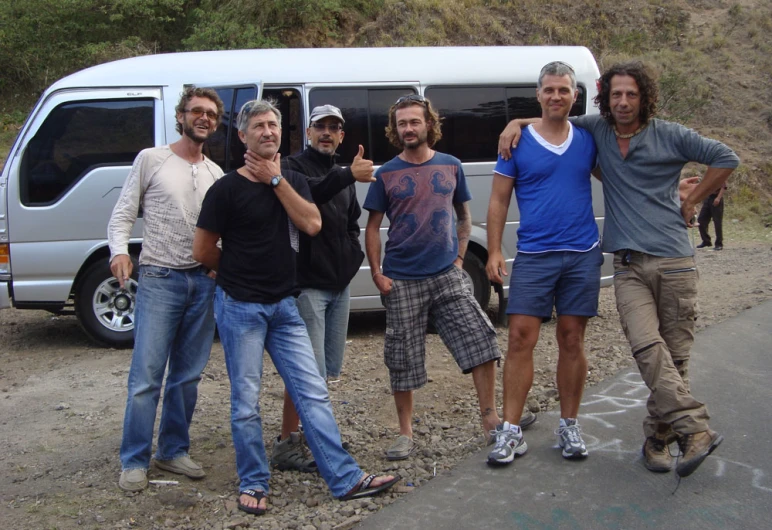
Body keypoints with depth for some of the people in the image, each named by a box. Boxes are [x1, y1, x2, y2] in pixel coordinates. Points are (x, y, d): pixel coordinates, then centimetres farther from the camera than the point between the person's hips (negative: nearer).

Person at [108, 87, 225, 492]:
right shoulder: (151, 159, 2)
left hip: (203, 281, 5)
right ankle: (134, 462, 6)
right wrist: (119, 251, -18)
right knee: (146, 376, -6)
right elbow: (122, 215, 0)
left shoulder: (215, 173, 13)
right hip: (159, 279, -4)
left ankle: (173, 451, 22)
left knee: (188, 375, 10)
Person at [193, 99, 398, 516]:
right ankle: (253, 483, 18)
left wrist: (277, 180, -9)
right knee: (246, 401, 3)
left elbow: (312, 224, -8)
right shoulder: (227, 188, -6)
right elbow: (203, 251, -4)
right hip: (240, 307, -4)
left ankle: (345, 478, 6)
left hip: (284, 305, 5)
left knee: (313, 393, 2)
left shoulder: (293, 181, 10)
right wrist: (238, 273, 8)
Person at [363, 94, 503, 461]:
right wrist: (376, 273, -5)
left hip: (447, 276, 1)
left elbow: (464, 216, 15)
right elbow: (372, 228, 4)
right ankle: (406, 434, 17)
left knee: (481, 340, -8)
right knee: (402, 359, 4)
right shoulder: (386, 175, 2)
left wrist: (459, 257, 4)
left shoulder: (450, 167, 7)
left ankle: (489, 417, 6)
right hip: (401, 281, -1)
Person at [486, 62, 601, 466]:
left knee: (572, 340, 7)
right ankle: (510, 432, 1)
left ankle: (569, 426, 19)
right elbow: (499, 201, 3)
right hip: (533, 255, -2)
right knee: (521, 338, -6)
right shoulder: (517, 143, 1)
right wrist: (494, 251, -5)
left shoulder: (588, 140, 8)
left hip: (582, 254, 2)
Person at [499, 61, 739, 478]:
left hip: (675, 261, -1)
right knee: (647, 347, -18)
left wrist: (691, 203, 6)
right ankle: (695, 429, -15)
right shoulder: (597, 130, 11)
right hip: (629, 266, 1)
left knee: (675, 352, 0)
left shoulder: (669, 135, 3)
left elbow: (725, 158, 8)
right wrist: (515, 124, 10)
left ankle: (658, 435, 8)